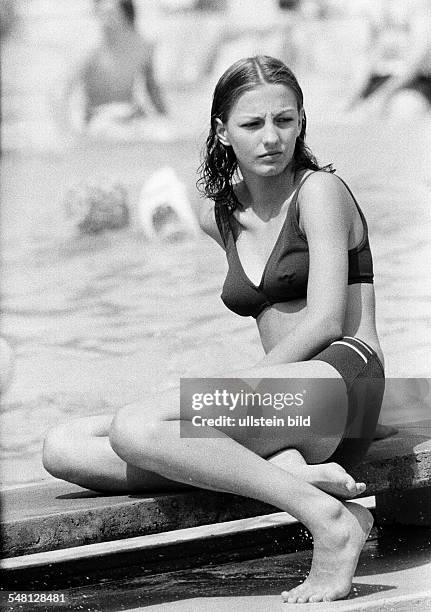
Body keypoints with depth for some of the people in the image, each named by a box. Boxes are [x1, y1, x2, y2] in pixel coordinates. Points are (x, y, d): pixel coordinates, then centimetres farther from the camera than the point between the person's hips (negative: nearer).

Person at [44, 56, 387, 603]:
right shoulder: (220, 215, 20)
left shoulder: (321, 191, 0)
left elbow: (325, 320, -11)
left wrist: (239, 385, -15)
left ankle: (327, 519, -28)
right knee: (63, 449, -8)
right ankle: (278, 471, -22)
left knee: (134, 428, -28)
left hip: (340, 381, -8)